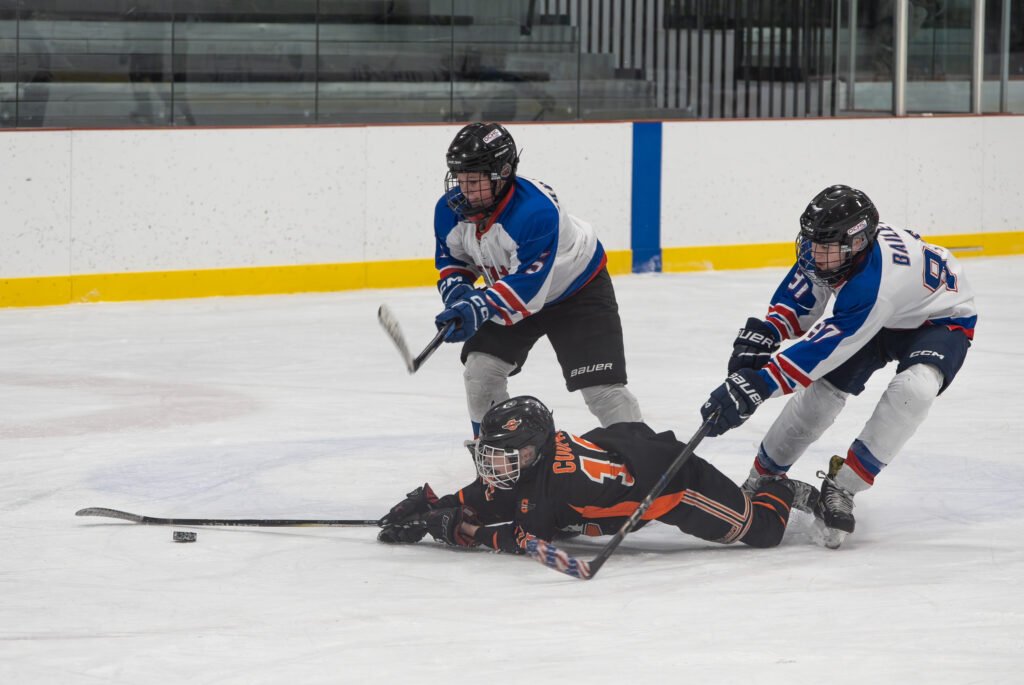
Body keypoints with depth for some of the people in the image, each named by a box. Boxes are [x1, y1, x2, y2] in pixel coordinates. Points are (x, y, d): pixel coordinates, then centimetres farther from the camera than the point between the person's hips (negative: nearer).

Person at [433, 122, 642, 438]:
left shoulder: (536, 211, -39)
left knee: (600, 385, -13)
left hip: (577, 287, -6)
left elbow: (529, 284, -41)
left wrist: (479, 309, -53)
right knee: (481, 368, -6)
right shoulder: (451, 209, -17)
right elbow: (451, 256, 1)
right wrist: (456, 289, -21)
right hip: (510, 286, 6)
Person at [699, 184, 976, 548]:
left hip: (940, 319, -8)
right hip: (882, 320, 8)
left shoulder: (872, 284, -45)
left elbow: (822, 350, -46)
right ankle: (762, 477, 11)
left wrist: (755, 385, -50)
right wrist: (761, 335, -21)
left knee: (914, 388, -34)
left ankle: (841, 489, -24)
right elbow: (799, 296, -4)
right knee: (824, 386, -5)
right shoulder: (832, 243, -22)